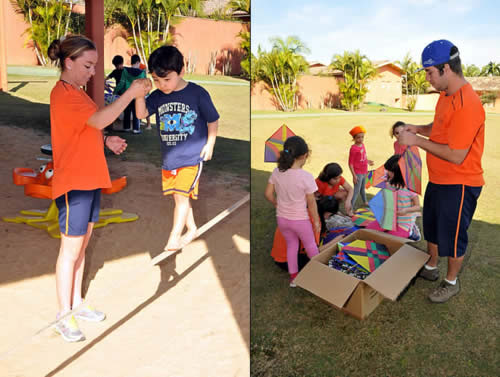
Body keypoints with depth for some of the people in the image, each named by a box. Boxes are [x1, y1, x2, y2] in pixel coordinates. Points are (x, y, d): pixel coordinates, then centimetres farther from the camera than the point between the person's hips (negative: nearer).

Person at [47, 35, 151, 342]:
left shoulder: (76, 93, 16)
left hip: (90, 179, 9)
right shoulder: (63, 93, -15)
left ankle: (77, 303, 29)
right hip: (73, 182, -9)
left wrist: (106, 141, 4)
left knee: (82, 245, 16)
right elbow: (99, 119, -29)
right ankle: (64, 316, 13)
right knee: (71, 249, 0)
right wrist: (131, 93, -25)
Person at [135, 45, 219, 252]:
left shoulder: (197, 93, -11)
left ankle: (173, 239, 3)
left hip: (192, 157, -5)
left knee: (182, 196, -8)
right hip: (168, 157, 5)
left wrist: (210, 144, -5)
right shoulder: (157, 96, 0)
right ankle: (191, 229, 34)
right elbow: (141, 114, -6)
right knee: (178, 196, 15)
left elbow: (213, 120, -2)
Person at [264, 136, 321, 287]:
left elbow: (268, 194, -4)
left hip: (282, 218, 4)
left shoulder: (277, 172, -12)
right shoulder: (306, 176, -24)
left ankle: (293, 277, 35)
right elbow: (311, 203, -16)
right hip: (300, 219, -3)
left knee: (291, 244, 25)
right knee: (310, 244, 23)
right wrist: (316, 221, -2)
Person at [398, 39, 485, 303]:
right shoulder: (445, 95, 3)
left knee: (452, 237, 8)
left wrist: (418, 141, -22)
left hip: (459, 186, -9)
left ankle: (451, 283, 30)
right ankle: (431, 268, 44)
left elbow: (456, 155, -28)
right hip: (438, 180, 9)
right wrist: (418, 129, 1)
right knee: (431, 228, 23)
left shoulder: (467, 104, -27)